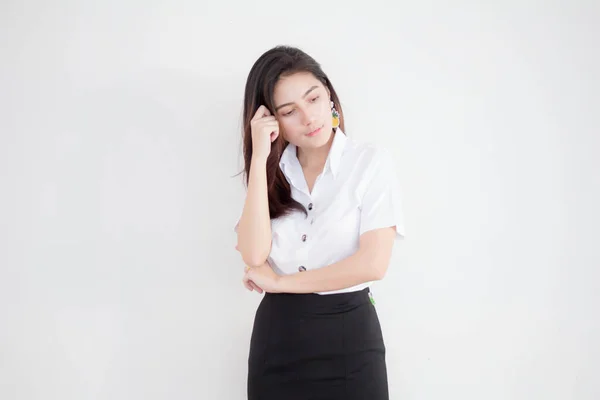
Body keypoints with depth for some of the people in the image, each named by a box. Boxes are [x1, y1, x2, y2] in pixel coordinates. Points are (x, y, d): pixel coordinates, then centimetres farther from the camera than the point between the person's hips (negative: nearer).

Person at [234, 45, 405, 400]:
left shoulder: (372, 161, -7)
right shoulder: (273, 171, 3)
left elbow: (373, 263, -16)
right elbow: (254, 256, -12)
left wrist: (279, 281, -9)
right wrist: (260, 158, -14)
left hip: (347, 333, -3)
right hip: (276, 334, 3)